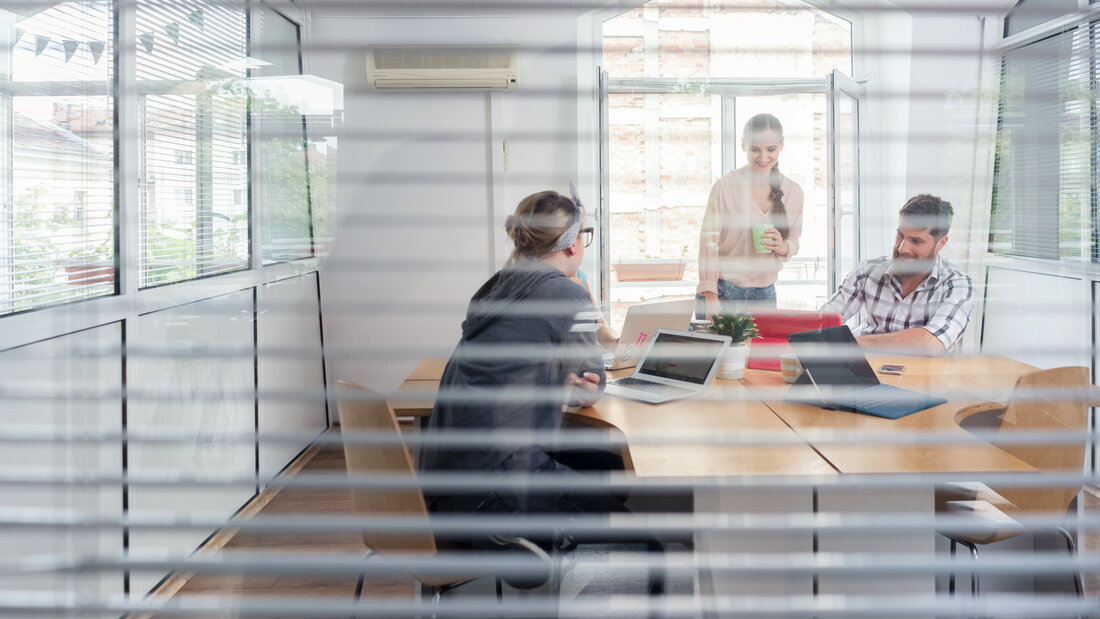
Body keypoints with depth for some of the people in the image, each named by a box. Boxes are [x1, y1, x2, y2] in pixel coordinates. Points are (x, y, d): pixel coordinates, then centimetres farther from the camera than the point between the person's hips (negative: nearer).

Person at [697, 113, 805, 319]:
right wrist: (711, 298, -15)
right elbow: (709, 242, -10)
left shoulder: (793, 192, 2)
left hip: (765, 294, 4)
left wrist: (783, 247, -12)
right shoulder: (725, 187, -11)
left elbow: (794, 241, 13)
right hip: (723, 292, -4)